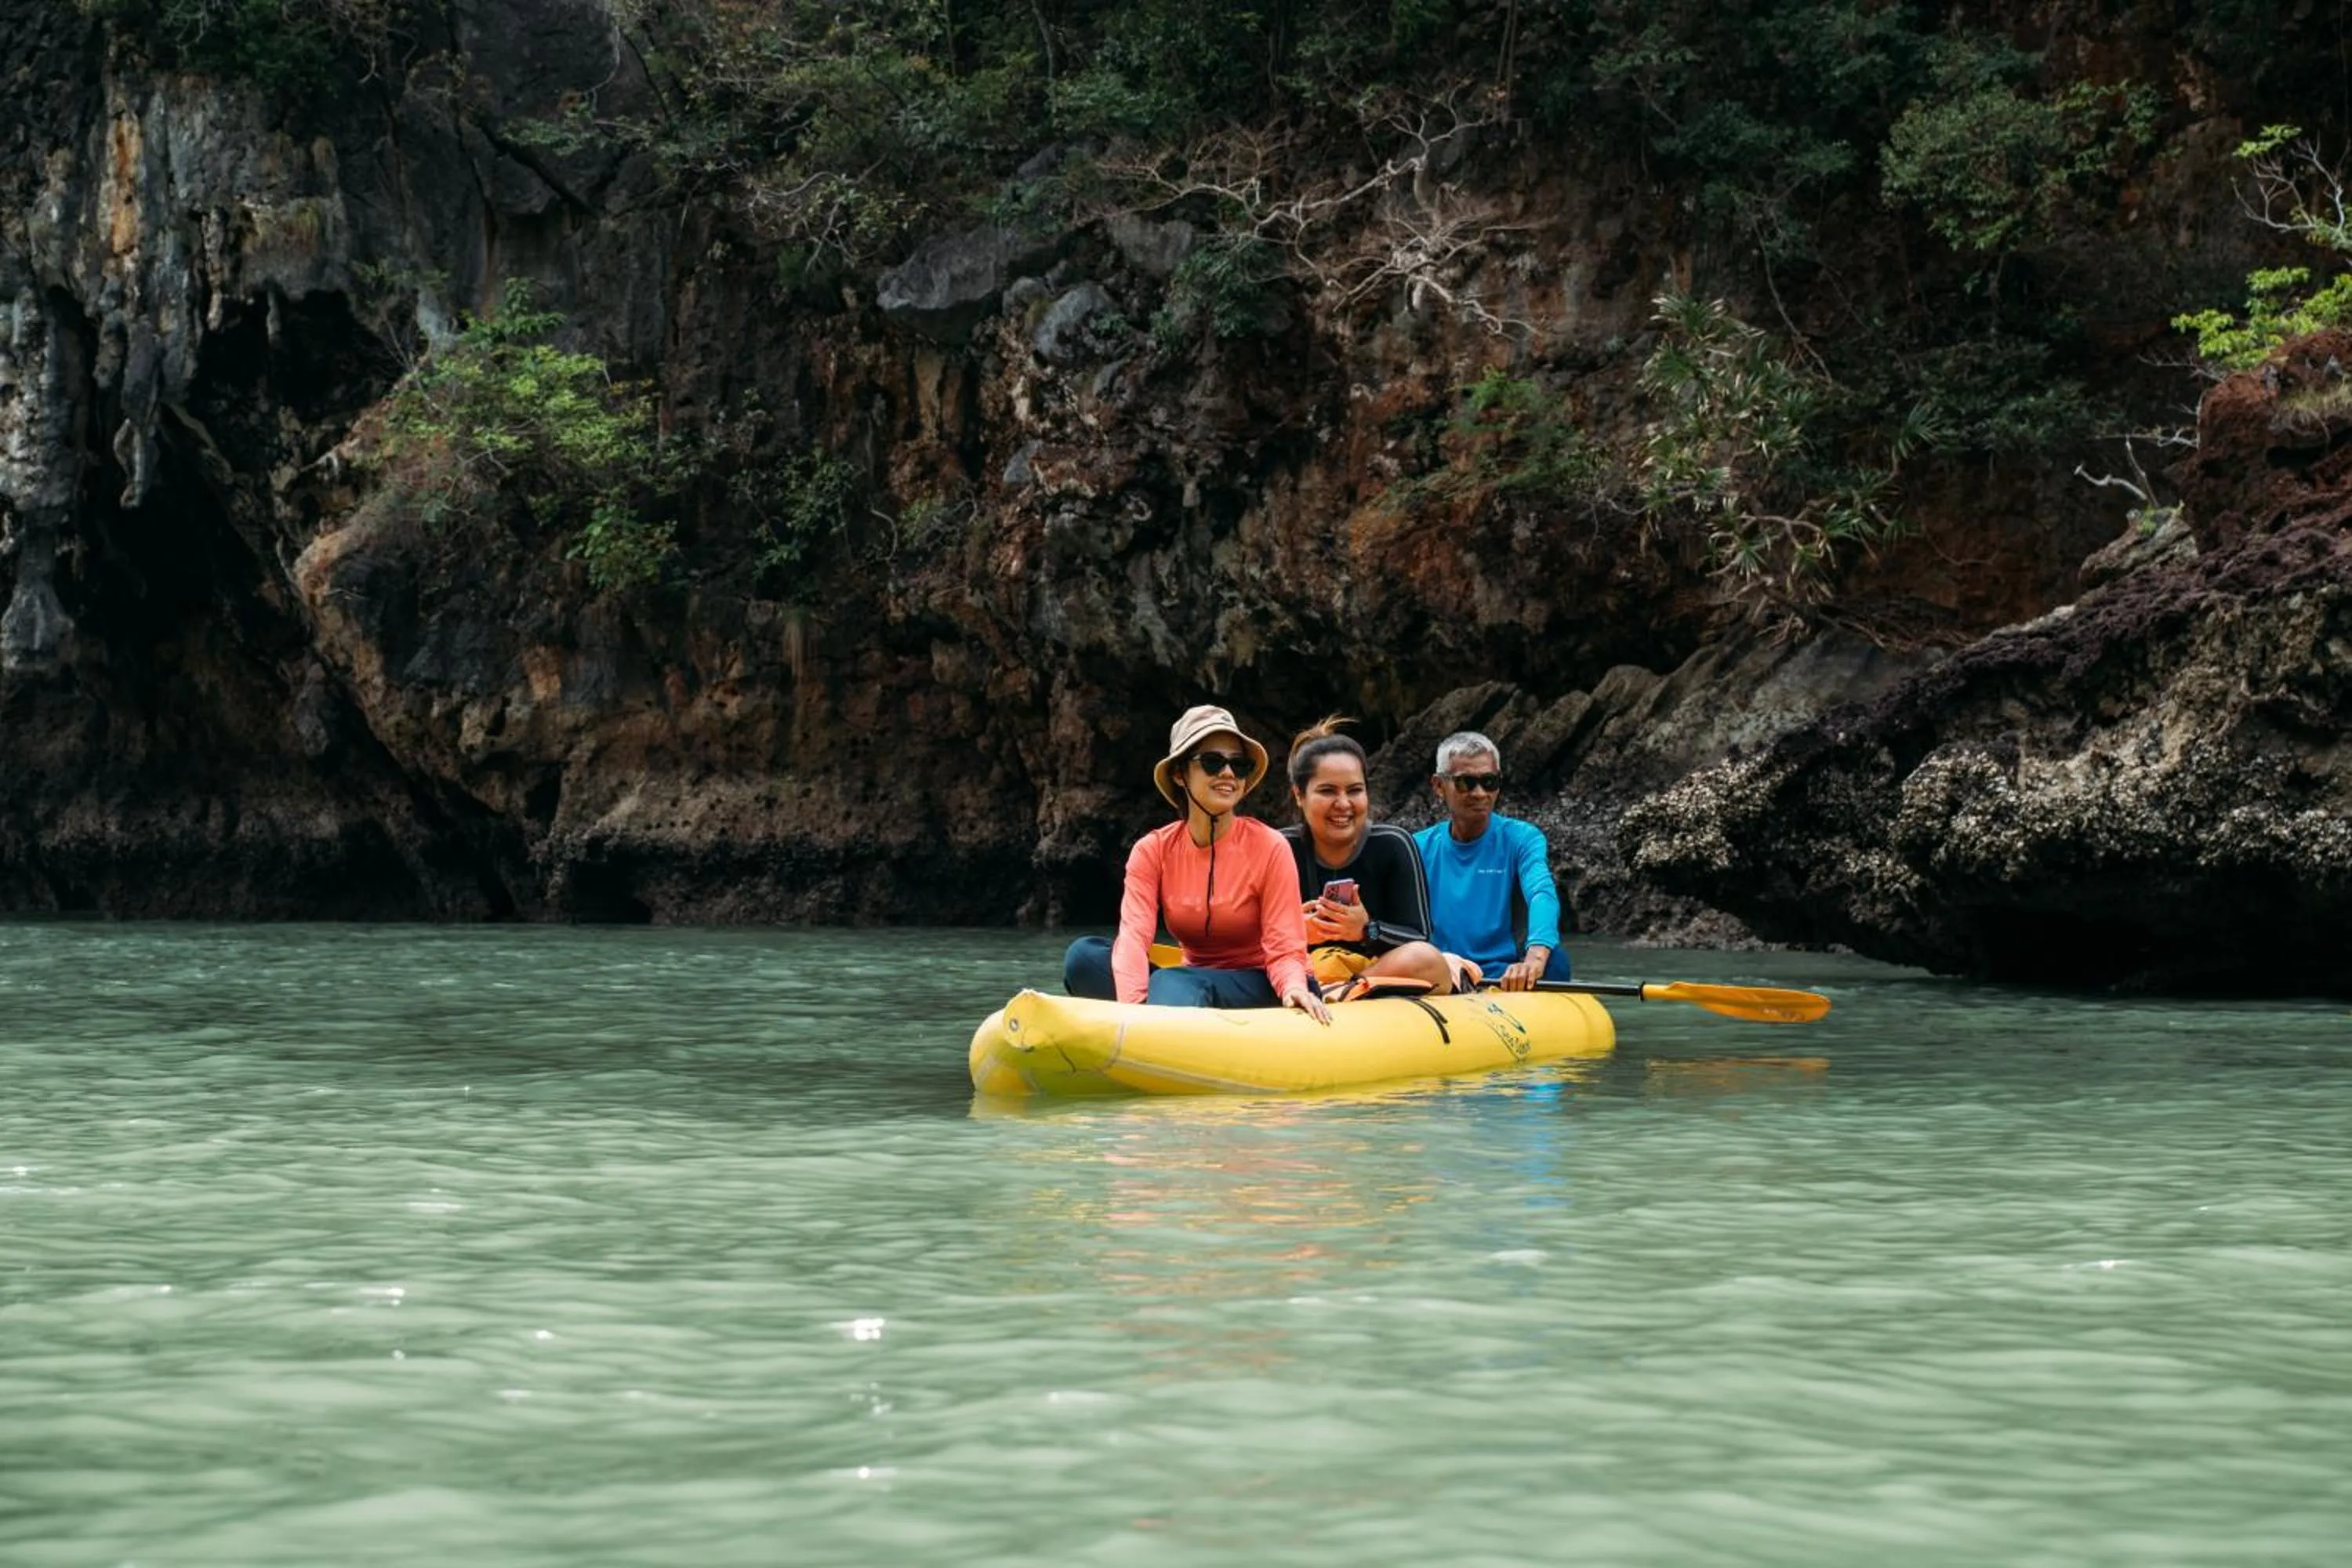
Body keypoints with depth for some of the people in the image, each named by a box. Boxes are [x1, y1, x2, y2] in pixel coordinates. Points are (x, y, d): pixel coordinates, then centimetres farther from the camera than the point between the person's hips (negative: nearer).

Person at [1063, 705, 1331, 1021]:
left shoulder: (1269, 848, -7)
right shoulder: (1152, 851, 0)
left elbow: (1284, 950, -10)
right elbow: (1134, 936, -16)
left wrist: (1294, 988, -36)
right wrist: (1130, 1004, -37)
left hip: (1256, 989, -4)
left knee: (1172, 984, -35)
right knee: (1084, 955, -20)